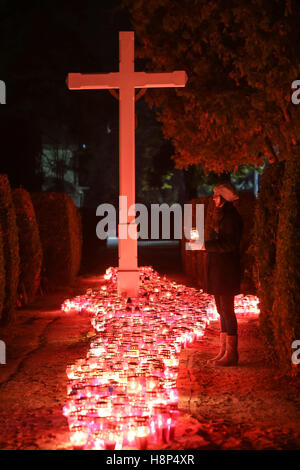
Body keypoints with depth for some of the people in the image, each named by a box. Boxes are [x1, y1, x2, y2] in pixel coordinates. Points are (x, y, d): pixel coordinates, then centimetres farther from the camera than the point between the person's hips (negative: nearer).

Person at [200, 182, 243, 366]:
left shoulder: (231, 216, -14)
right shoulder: (221, 215, 18)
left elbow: (230, 244, -22)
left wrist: (206, 245, -20)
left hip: (226, 271, -10)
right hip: (217, 270, 10)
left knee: (227, 310, -7)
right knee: (222, 310, 12)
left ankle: (231, 353, -2)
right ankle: (224, 351, 17)